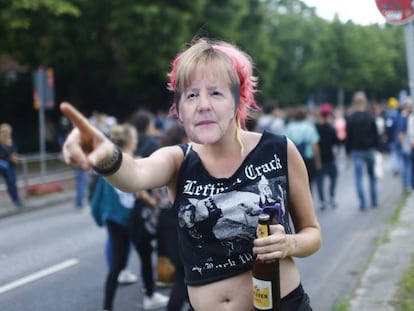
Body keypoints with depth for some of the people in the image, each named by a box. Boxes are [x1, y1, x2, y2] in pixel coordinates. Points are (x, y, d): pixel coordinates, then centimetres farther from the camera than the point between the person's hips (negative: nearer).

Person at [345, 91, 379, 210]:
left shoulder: (350, 118, -6)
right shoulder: (370, 117, -4)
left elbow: (348, 137, -4)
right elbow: (376, 134, 0)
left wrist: (348, 151, 5)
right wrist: (375, 147, 11)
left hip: (356, 151, -2)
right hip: (369, 150, 2)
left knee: (359, 178, 0)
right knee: (372, 176, 15)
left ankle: (362, 203, -7)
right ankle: (374, 201, 19)